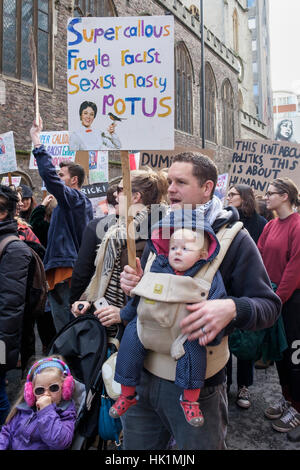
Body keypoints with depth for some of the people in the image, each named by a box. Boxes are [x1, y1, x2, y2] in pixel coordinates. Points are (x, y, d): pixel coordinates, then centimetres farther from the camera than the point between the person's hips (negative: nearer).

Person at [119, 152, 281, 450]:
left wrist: (232, 309, -32)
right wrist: (132, 282, -7)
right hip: (143, 373, 5)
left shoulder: (234, 238, -9)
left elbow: (269, 305, -11)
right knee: (135, 444, 21)